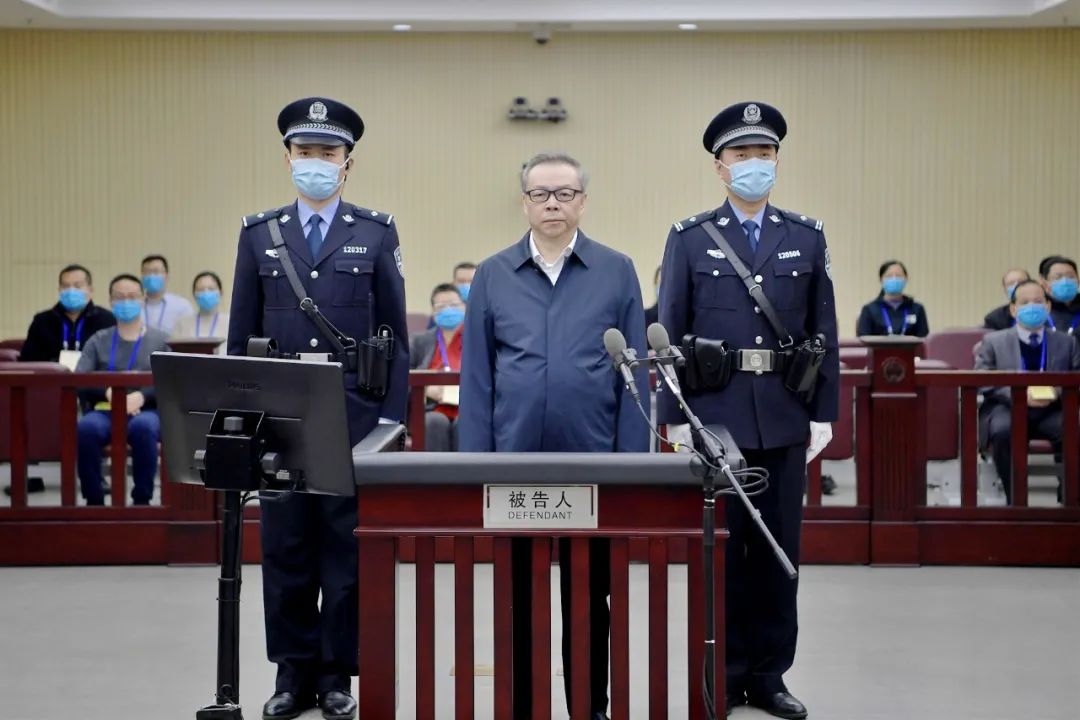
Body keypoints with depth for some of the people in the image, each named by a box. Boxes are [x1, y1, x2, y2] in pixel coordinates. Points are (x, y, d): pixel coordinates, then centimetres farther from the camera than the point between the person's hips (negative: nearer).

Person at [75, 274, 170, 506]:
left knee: (143, 427, -38)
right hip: (104, 410, 1)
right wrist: (109, 392, -16)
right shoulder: (98, 341, 20)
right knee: (86, 427, -34)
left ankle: (142, 499, -25)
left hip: (146, 410, -1)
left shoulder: (160, 340, 15)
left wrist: (141, 396, -19)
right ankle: (94, 499, -20)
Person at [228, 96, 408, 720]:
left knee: (347, 549, 3)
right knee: (286, 548, 5)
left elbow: (395, 334, 4)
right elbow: (242, 335, 10)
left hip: (355, 416, -2)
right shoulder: (260, 234, 9)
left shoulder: (377, 233, 5)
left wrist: (392, 416, -3)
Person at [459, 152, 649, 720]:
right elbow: (476, 378, 4)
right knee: (517, 597, 9)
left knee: (589, 597, 9)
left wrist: (633, 464, -4)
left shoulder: (616, 272, 3)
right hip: (513, 461, 1)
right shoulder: (493, 275, 6)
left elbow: (635, 375, 2)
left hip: (593, 461, -1)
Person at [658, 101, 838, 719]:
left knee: (779, 549, 7)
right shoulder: (690, 239, 3)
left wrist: (823, 414, 1)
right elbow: (671, 335, 0)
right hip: (714, 415, -2)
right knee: (719, 547, 4)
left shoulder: (807, 237, 8)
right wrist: (674, 418, -5)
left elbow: (823, 333, 7)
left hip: (785, 419, 2)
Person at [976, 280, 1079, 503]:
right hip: (1007, 409, -1)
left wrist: (1058, 392, -13)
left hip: (1050, 412, 1)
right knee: (1002, 431, -38)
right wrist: (1018, 394, -17)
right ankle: (1014, 498, -21)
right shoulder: (993, 342, 11)